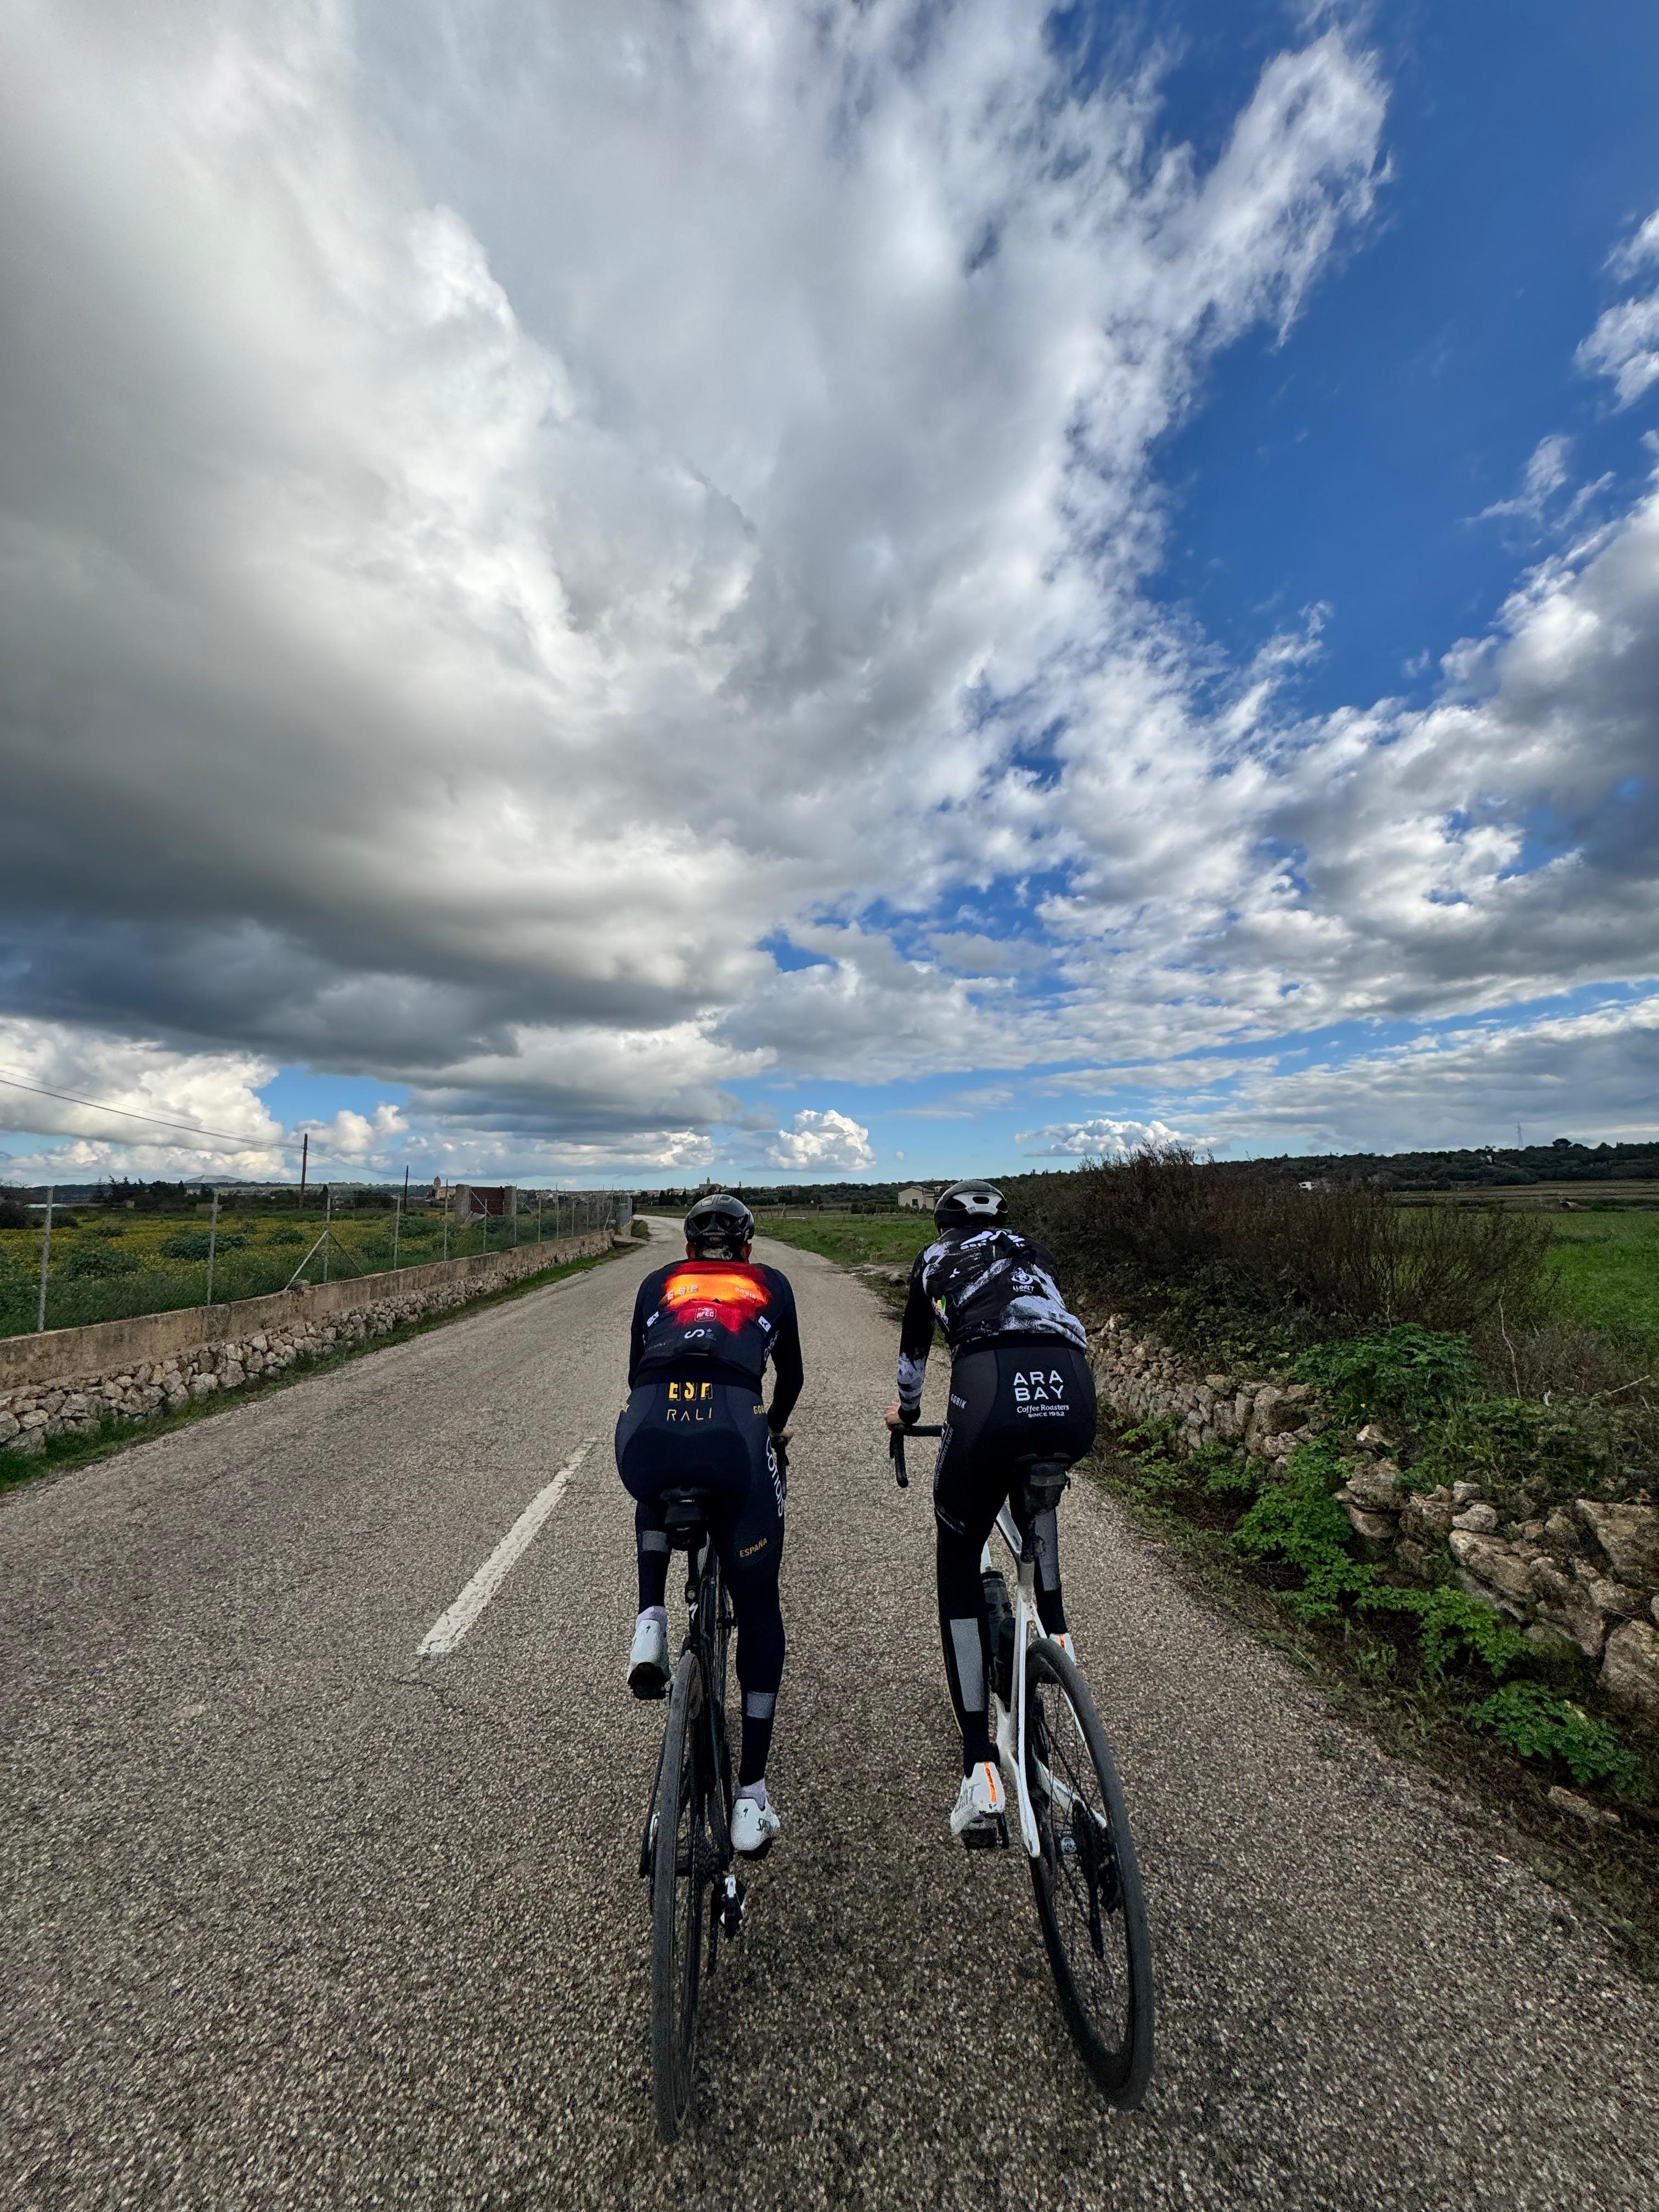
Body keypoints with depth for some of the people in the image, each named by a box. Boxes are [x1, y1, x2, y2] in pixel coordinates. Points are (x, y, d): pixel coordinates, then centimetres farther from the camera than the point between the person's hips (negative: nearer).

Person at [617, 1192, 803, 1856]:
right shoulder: (771, 1285, 26)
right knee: (757, 1606, 23)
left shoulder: (657, 1283, 27)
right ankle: (750, 1799, 26)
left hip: (647, 1434, 2)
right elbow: (791, 1376, 36)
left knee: (655, 1495, 41)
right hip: (734, 1439, -1)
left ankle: (650, 1625, 24)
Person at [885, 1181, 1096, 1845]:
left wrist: (905, 1410, 58)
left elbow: (914, 1345, 39)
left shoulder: (934, 1259, 27)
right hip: (1074, 1399, 4)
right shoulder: (1035, 1253, 32)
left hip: (990, 1391, -3)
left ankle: (980, 1771, 15)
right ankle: (1054, 1631, 35)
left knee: (958, 1564, 18)